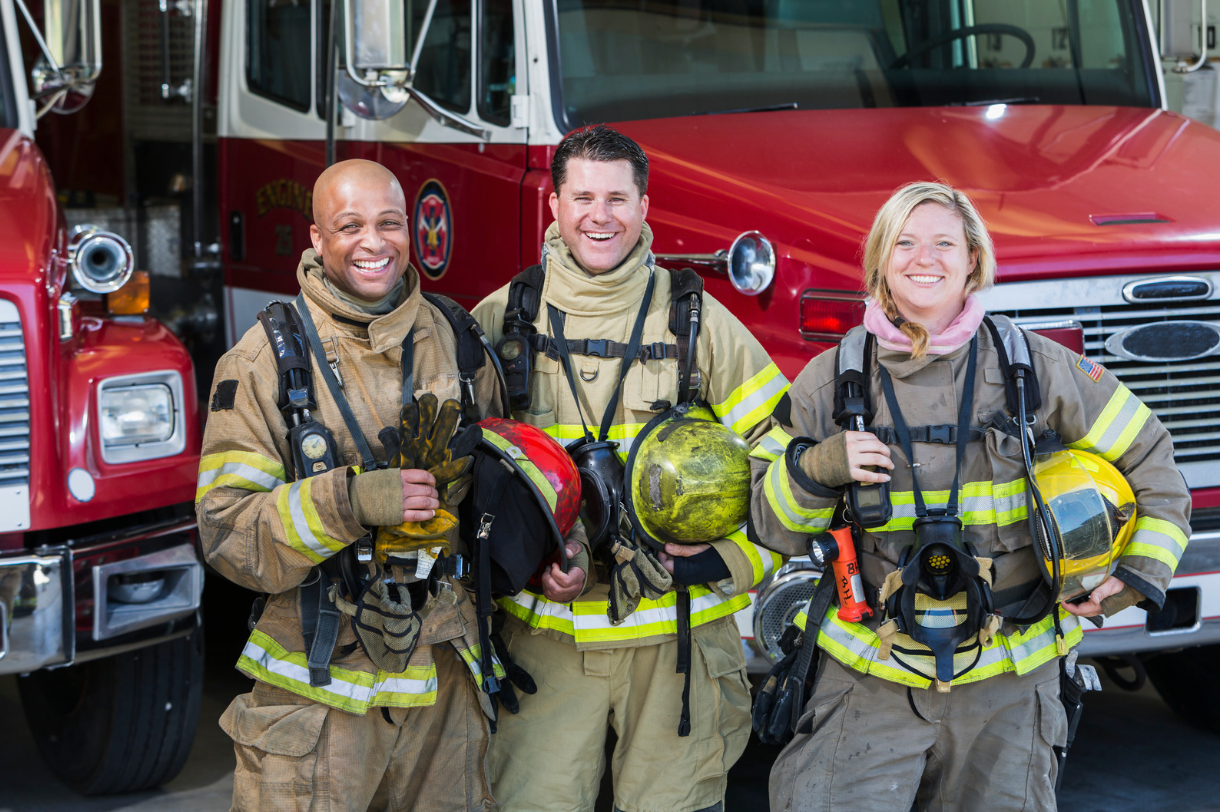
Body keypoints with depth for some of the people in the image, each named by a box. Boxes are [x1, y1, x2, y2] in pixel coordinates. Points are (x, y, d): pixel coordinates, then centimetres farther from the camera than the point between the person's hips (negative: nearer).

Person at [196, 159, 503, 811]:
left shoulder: (456, 341, 7)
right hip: (320, 684, -4)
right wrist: (346, 502, -26)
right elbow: (227, 531, -13)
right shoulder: (264, 360, -7)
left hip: (444, 676, 4)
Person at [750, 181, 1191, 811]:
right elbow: (775, 527, 5)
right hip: (870, 677, 0)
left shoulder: (1035, 367, -1)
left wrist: (1143, 573, -1)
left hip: (1008, 684, 0)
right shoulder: (832, 380, 0)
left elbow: (1148, 460, 9)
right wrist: (817, 470, -15)